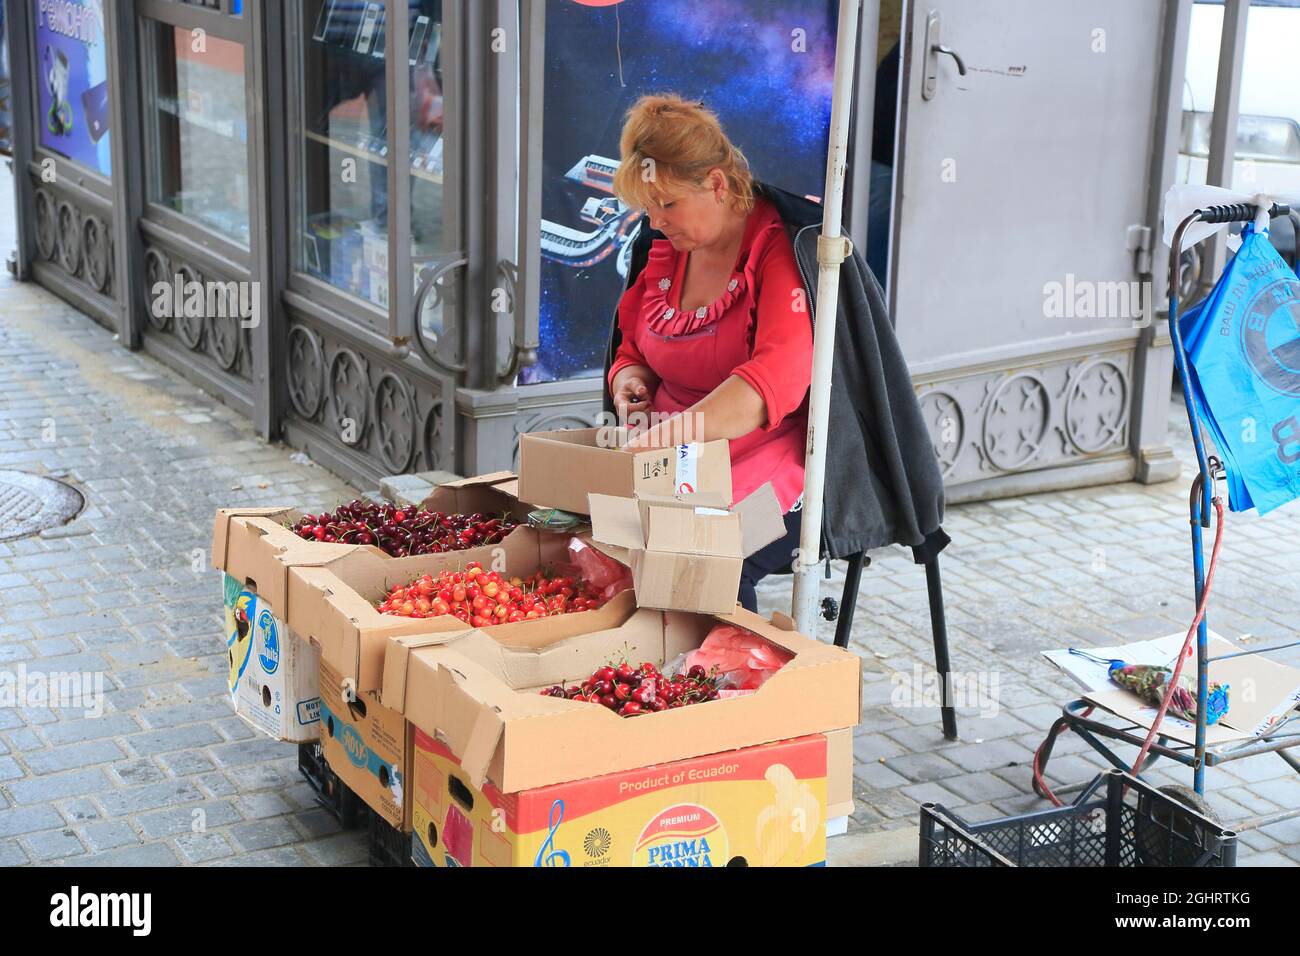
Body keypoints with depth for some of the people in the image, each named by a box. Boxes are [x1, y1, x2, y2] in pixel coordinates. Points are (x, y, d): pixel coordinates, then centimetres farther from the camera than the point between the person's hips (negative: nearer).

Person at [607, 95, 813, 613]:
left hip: (764, 466, -6)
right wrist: (631, 377, 0)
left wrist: (684, 428, -39)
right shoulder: (663, 251, 12)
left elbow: (779, 375, -28)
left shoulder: (781, 249, -12)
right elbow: (633, 350, 26)